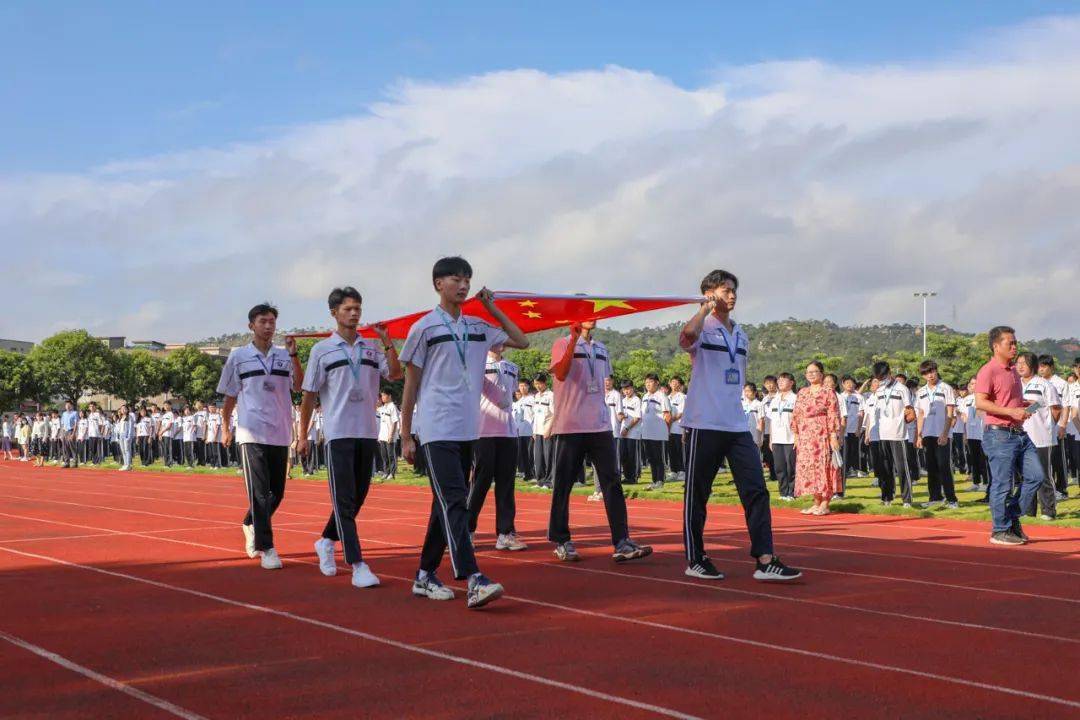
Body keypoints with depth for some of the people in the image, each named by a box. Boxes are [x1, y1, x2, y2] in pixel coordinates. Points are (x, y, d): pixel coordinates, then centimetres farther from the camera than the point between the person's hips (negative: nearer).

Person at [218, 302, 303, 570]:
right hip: (251, 434, -3)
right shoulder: (239, 356, 4)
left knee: (277, 492, 10)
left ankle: (251, 525, 35)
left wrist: (293, 354, -14)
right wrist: (225, 426, 10)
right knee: (259, 492, -9)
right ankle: (266, 548, -6)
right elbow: (230, 395, 10)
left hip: (280, 434, 3)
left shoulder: (284, 355, 8)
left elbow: (299, 386, -5)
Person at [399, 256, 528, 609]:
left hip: (468, 430, 6)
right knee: (454, 503, -15)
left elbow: (521, 342, 19)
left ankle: (425, 576, 20)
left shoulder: (478, 327, 12)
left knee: (447, 504, 10)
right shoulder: (424, 328, -2)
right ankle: (474, 582, -23)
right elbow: (411, 384, 1)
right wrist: (405, 436, 0)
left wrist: (493, 309, 11)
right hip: (438, 430, -6)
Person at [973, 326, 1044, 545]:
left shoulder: (1013, 370, 18)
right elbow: (980, 403, -21)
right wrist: (1011, 411, -23)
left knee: (1035, 476, 6)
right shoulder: (988, 371, -11)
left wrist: (1025, 405, 12)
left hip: (1020, 434, 9)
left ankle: (1012, 517, 19)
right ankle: (1000, 531, 7)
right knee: (1002, 485, -4)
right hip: (999, 435, -9)